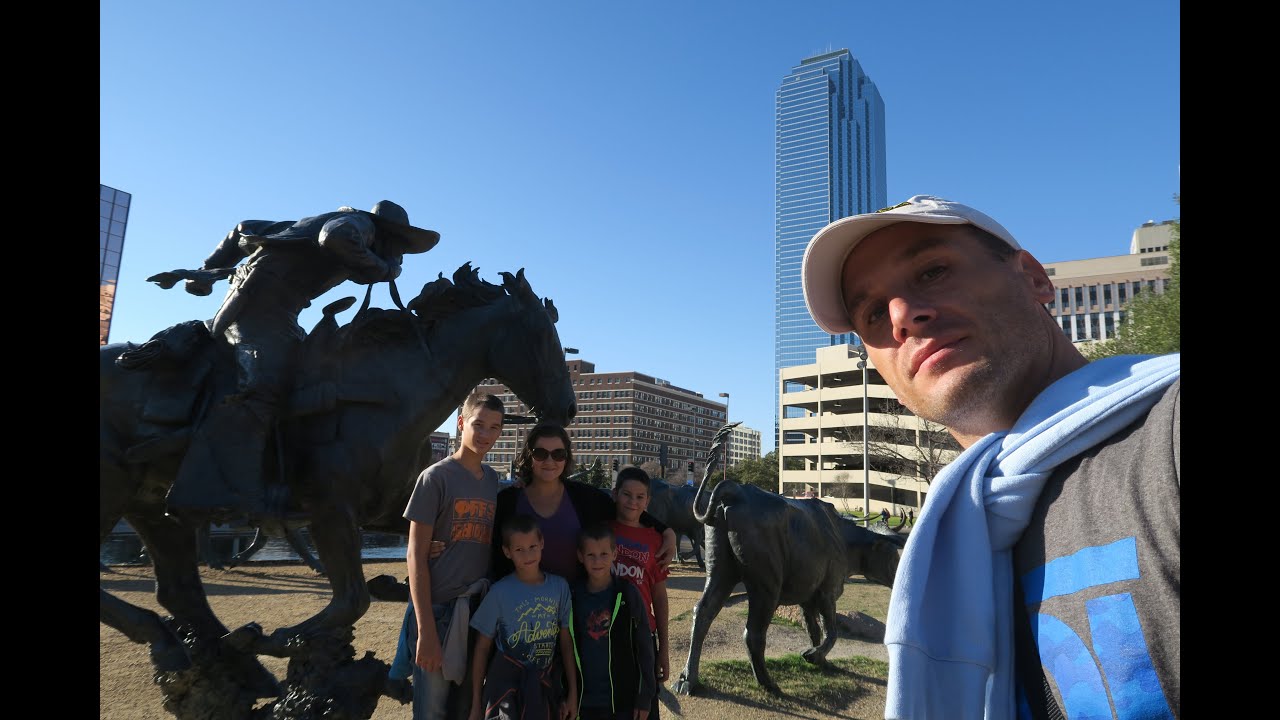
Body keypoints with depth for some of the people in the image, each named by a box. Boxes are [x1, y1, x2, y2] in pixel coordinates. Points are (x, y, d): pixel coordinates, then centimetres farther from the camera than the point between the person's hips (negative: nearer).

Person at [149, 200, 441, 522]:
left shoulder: (317, 222, 32)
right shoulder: (362, 222, 5)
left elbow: (244, 230, 31)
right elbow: (337, 236, -22)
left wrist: (207, 272, 27)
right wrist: (379, 268, -7)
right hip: (265, 298, -10)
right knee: (261, 387, -26)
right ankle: (225, 493, -39)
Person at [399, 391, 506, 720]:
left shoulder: (493, 479, 7)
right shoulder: (435, 477, -9)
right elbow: (416, 555, -11)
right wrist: (426, 629, -15)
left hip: (481, 610, 5)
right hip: (439, 609, -5)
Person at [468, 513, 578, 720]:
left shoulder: (560, 586, -3)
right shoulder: (499, 592, -11)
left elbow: (566, 642, 4)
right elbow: (482, 648, -2)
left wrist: (573, 692, 6)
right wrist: (476, 702, 1)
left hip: (545, 682, 3)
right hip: (505, 680, -3)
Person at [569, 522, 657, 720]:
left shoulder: (628, 594, -9)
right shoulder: (572, 596, -2)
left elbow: (644, 648, -4)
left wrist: (645, 697, -3)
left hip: (623, 700, -2)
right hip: (584, 700, 2)